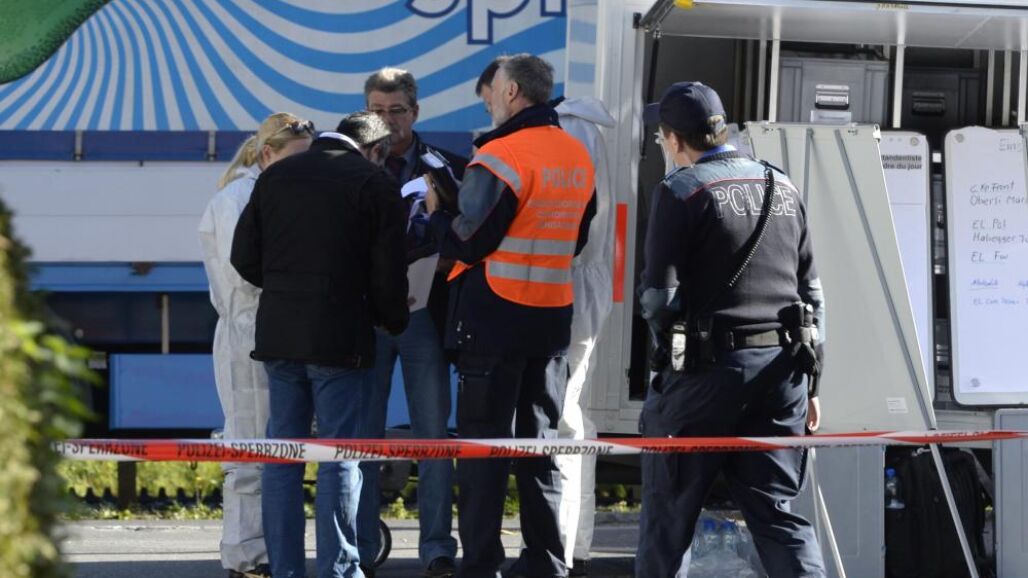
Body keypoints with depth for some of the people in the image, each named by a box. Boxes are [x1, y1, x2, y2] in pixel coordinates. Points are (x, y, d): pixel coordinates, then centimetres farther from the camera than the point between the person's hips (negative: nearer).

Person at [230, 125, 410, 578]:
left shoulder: (274, 176, 10)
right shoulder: (374, 183, -4)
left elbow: (244, 259, 10)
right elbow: (387, 270, -6)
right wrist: (394, 321, 12)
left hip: (279, 332, 5)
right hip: (340, 336, -5)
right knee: (340, 458, -1)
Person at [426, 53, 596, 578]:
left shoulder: (502, 155, -15)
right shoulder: (578, 156, 8)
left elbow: (464, 244, -14)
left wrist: (436, 210, 3)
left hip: (495, 317, -7)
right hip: (554, 317, 7)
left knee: (483, 442, -2)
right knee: (539, 442, 14)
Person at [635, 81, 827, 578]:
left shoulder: (681, 191, -6)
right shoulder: (783, 189, 13)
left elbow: (659, 293, -10)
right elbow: (810, 289, 14)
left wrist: (669, 344, 11)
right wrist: (809, 381, 18)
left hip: (710, 368, -5)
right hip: (782, 368, 5)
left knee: (669, 505, 8)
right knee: (776, 509, 5)